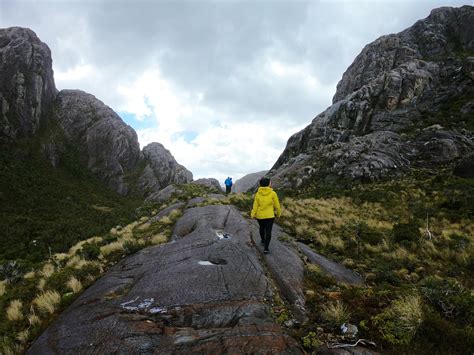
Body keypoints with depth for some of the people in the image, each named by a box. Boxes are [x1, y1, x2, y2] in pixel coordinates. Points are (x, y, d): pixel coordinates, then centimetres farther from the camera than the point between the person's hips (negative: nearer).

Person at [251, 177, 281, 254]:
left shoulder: (258, 194, -5)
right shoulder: (273, 193, -12)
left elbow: (255, 205, -6)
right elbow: (277, 205, -5)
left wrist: (253, 214, -1)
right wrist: (278, 213, 9)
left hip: (259, 215, 4)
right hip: (269, 215, -4)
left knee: (262, 228, 26)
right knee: (268, 231, 1)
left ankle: (263, 241, 46)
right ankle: (266, 248, -7)